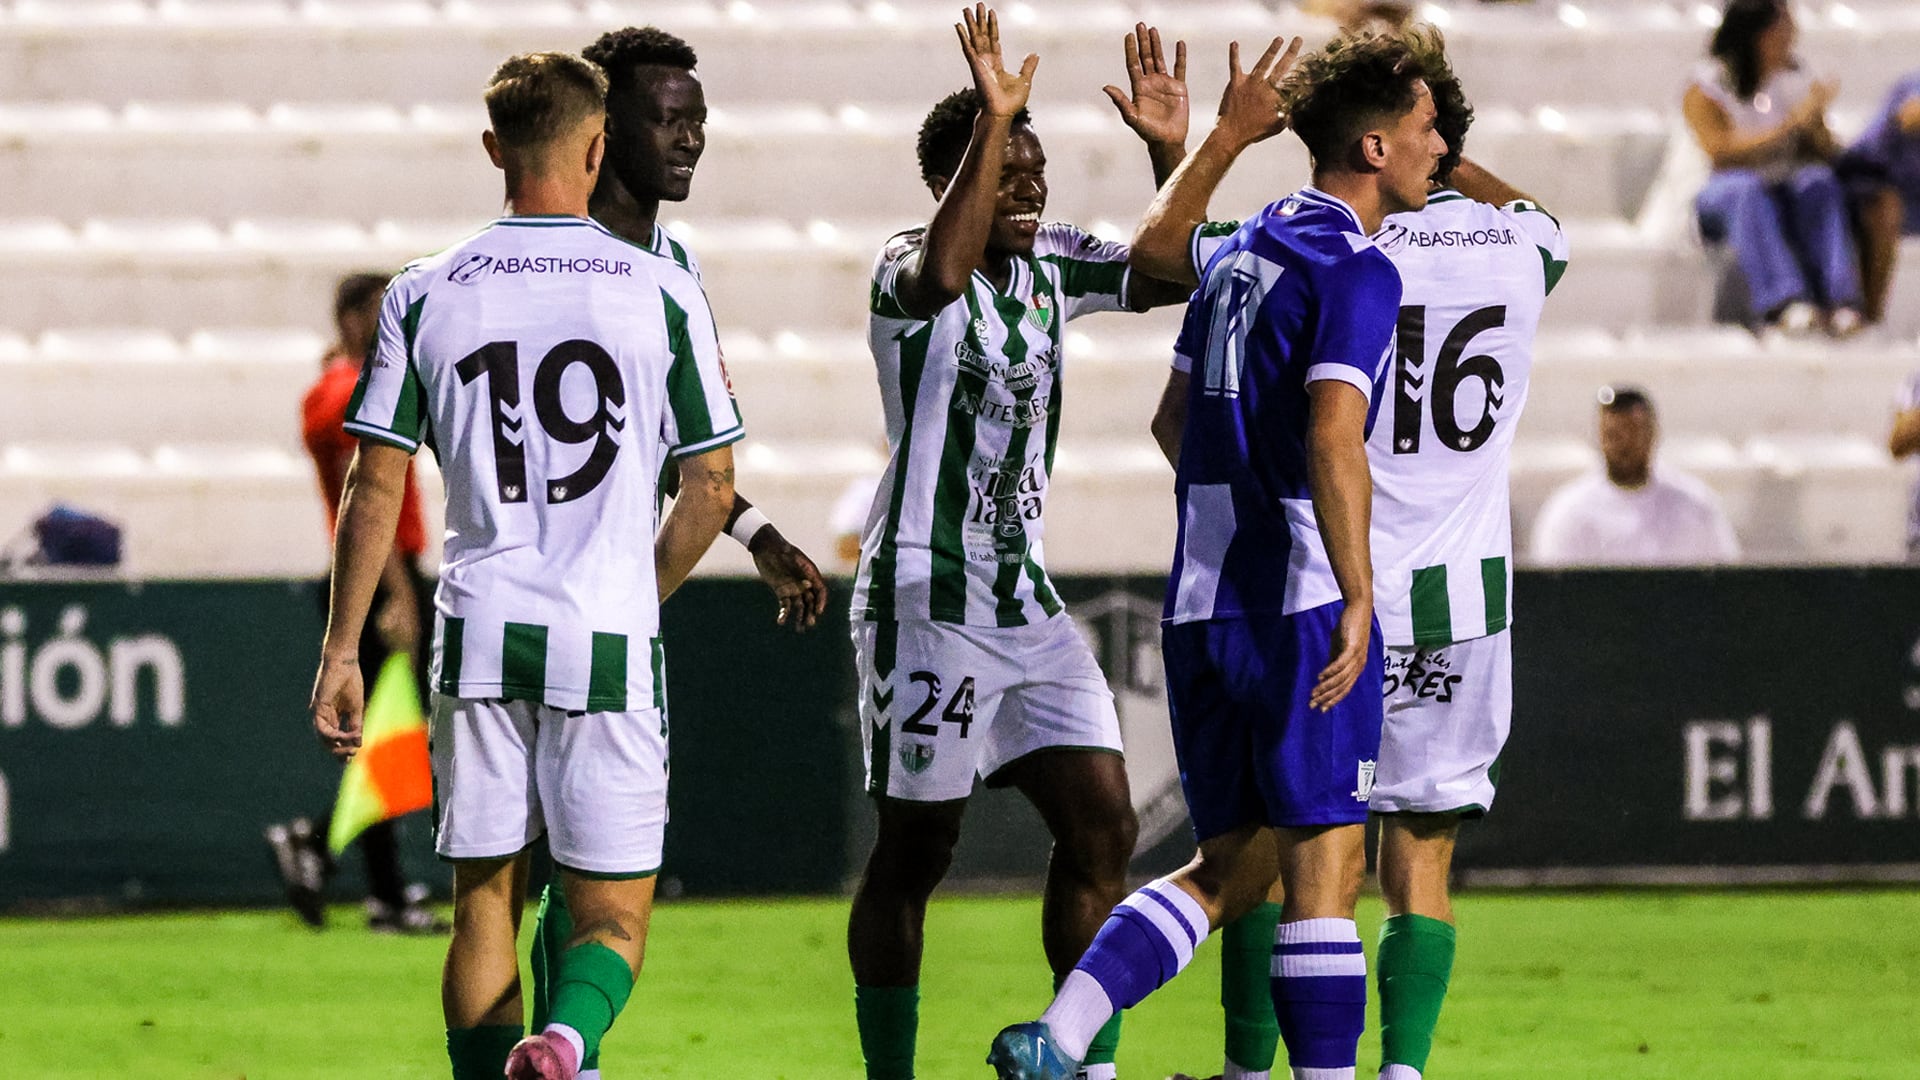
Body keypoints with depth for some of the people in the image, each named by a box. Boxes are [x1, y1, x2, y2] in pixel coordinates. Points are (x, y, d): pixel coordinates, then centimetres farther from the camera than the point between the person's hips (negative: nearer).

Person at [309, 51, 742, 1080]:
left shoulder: (425, 294, 3)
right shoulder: (662, 291, -1)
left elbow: (374, 487, 2)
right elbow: (711, 489, 3)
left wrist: (340, 651, 8)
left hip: (481, 634, 2)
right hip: (608, 642, -2)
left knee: (484, 901, 13)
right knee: (611, 921, 1)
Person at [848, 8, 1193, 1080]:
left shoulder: (1053, 265, 10)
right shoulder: (907, 272, -13)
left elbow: (1174, 276, 7)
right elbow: (942, 273, -36)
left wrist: (1174, 151, -8)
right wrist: (990, 125, -41)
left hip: (1027, 603, 7)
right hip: (926, 604, -7)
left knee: (1103, 827, -1)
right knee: (914, 854, 1)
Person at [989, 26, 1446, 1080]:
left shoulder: (1239, 250, 14)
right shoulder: (1356, 272, -11)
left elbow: (1178, 419, 24)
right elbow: (1331, 439, -23)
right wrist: (1358, 598, -27)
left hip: (1200, 604, 8)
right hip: (1302, 605, -8)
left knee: (1233, 867, 12)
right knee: (1324, 865, -2)